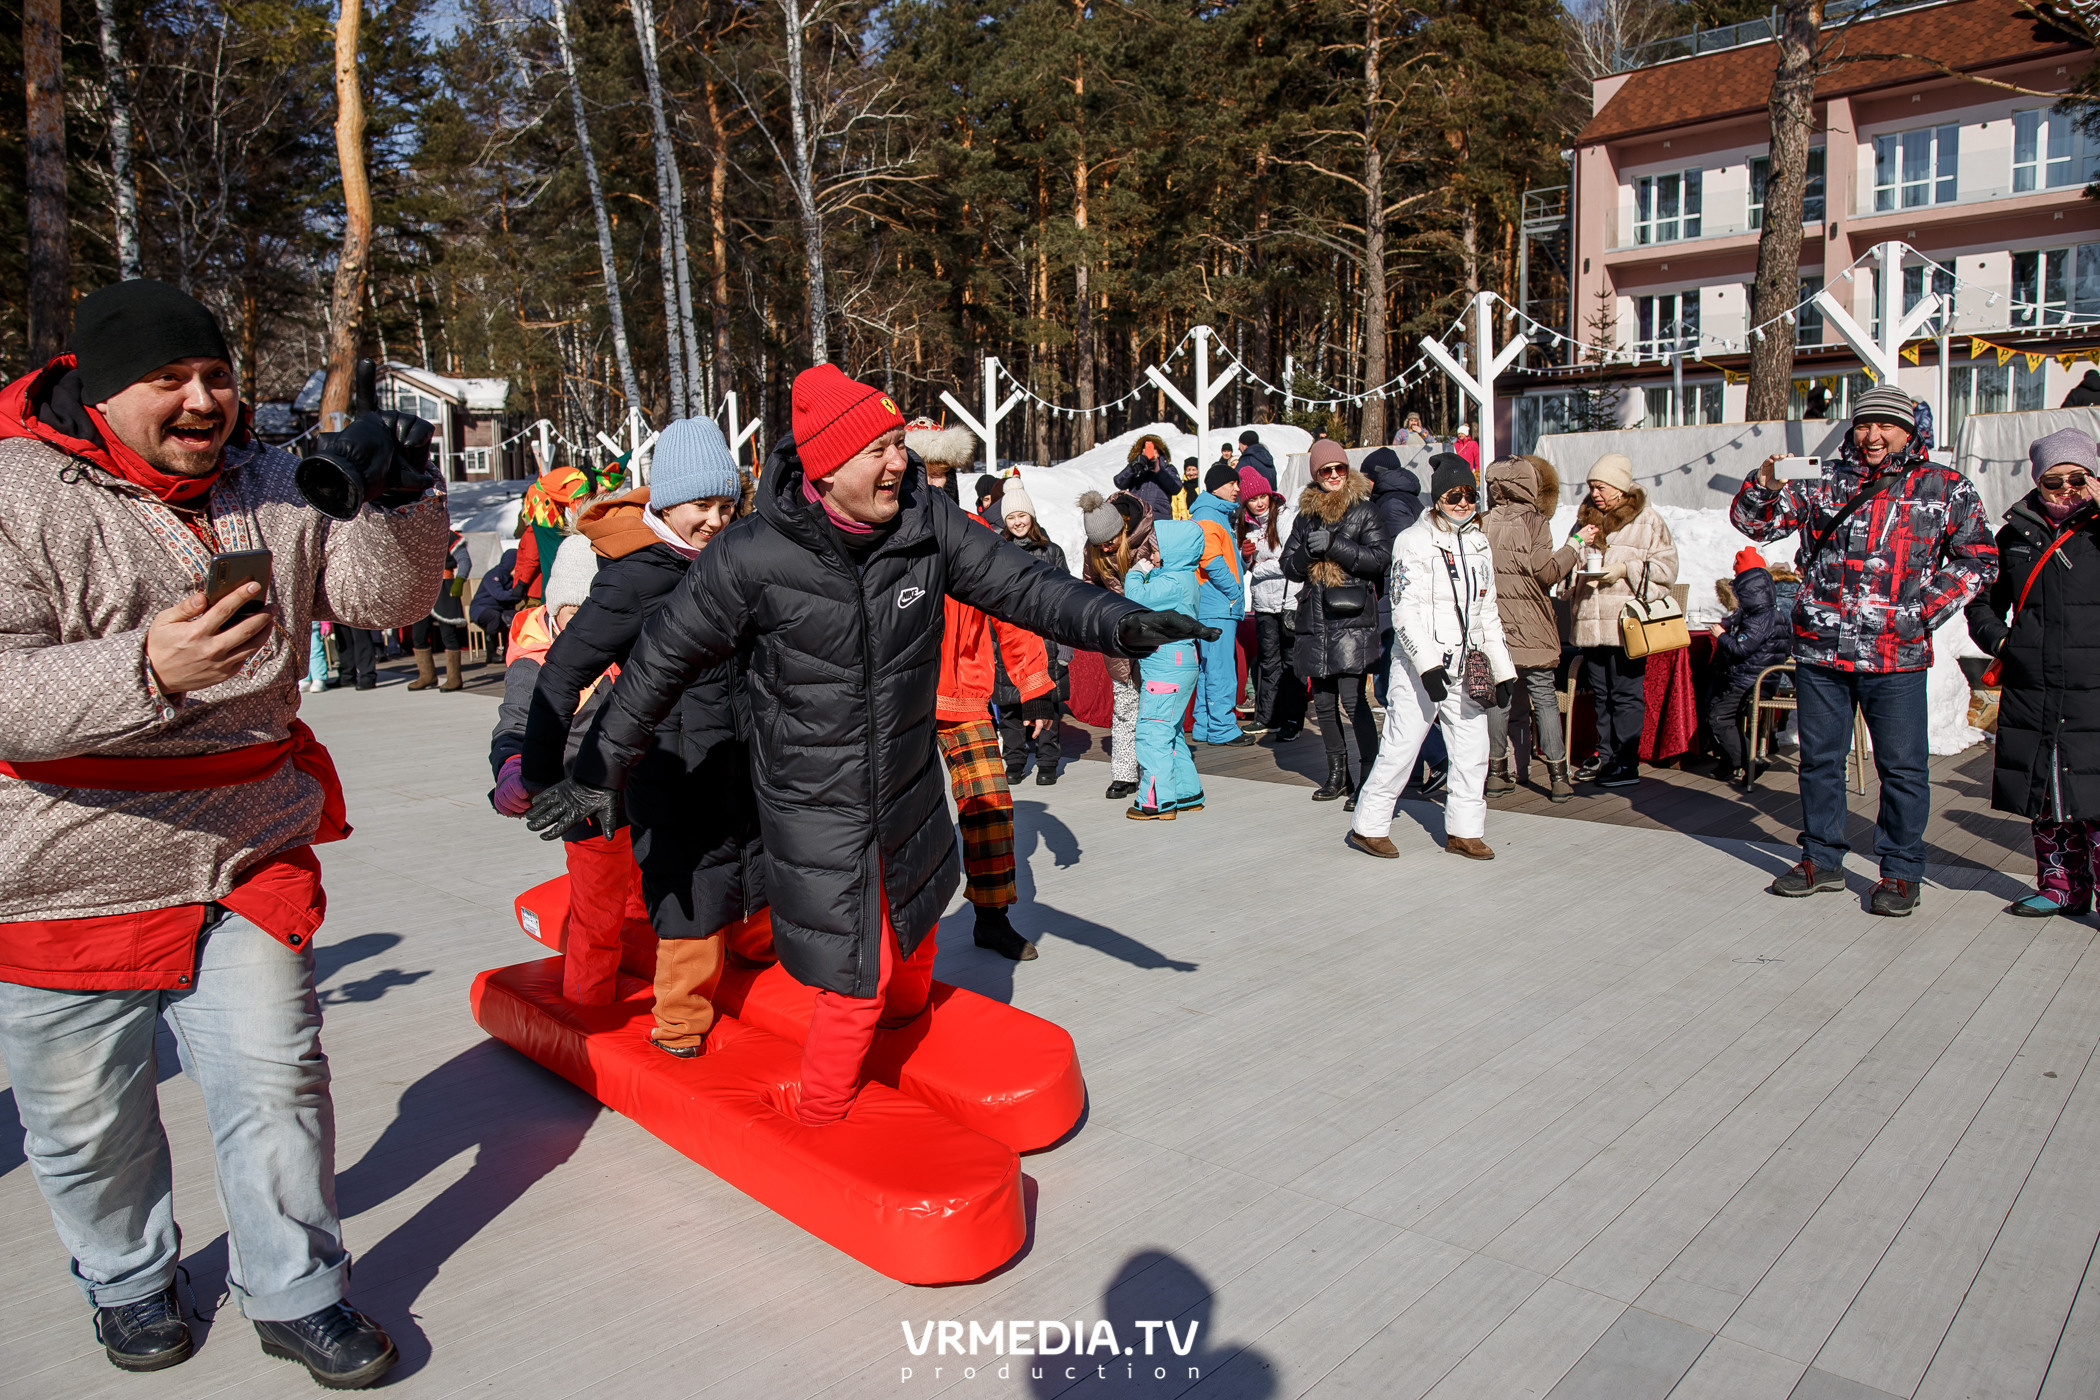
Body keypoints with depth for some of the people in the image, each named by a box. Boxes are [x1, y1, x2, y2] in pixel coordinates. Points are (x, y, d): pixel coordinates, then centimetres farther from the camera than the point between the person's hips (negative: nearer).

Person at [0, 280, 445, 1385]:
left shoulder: (270, 490, 3)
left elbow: (383, 597, 0)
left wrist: (398, 496, -19)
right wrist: (147, 673, -38)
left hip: (248, 860, 3)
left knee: (274, 1079, 5)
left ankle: (297, 1294, 24)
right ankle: (129, 1284, 42)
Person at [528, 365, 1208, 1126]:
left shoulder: (925, 522, -12)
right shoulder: (752, 558, -22)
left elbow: (1021, 583, -7)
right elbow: (662, 661, -10)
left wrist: (1118, 621, -21)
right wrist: (598, 770, -3)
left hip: (909, 784, 5)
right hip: (816, 804, -5)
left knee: (916, 909, 28)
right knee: (859, 974, -1)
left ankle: (904, 1016, 61)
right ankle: (818, 1120, 27)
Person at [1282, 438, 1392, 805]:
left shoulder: (1363, 510, 2)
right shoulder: (1306, 515, 16)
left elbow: (1381, 556, -9)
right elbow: (1289, 566, 14)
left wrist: (1334, 545, -15)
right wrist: (1308, 552, -7)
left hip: (1352, 620, -5)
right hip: (1315, 621, 5)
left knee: (1354, 700, -13)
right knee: (1323, 702, 10)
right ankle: (1338, 774, 23)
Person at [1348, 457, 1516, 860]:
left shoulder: (1478, 544, 14)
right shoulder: (1414, 542, -7)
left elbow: (1487, 612, 20)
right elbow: (1405, 612, -14)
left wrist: (1503, 669, 17)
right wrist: (1428, 663, -23)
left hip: (1467, 667, 7)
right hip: (1420, 668, -7)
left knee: (1473, 751, 7)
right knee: (1400, 748, -4)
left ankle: (1464, 831, 18)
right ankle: (1368, 827, 8)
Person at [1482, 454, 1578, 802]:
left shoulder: (1483, 525, 1)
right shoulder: (1534, 522, -8)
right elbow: (1546, 571, -11)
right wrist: (1573, 546, 1)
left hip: (1493, 629, 3)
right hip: (1531, 631, -3)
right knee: (1544, 699, 3)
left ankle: (1496, 771, 13)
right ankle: (1558, 776, 4)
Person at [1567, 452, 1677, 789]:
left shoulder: (1647, 521, -1)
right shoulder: (1585, 518, 16)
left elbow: (1666, 568, -5)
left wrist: (1626, 569, -15)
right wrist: (1577, 546, 1)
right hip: (1590, 621, 6)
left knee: (1626, 695, -4)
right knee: (1600, 694, 11)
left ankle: (1627, 764, 0)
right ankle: (1605, 757, 20)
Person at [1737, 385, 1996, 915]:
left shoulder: (1945, 489, 6)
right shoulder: (1824, 483, 9)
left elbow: (1978, 559, 7)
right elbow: (1755, 523, 7)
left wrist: (1925, 611, -5)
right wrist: (1766, 487, -15)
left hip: (1896, 654, -2)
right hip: (1820, 650, 2)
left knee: (1902, 766, 2)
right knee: (1819, 758, 11)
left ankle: (1902, 872, 16)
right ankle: (1822, 860, 25)